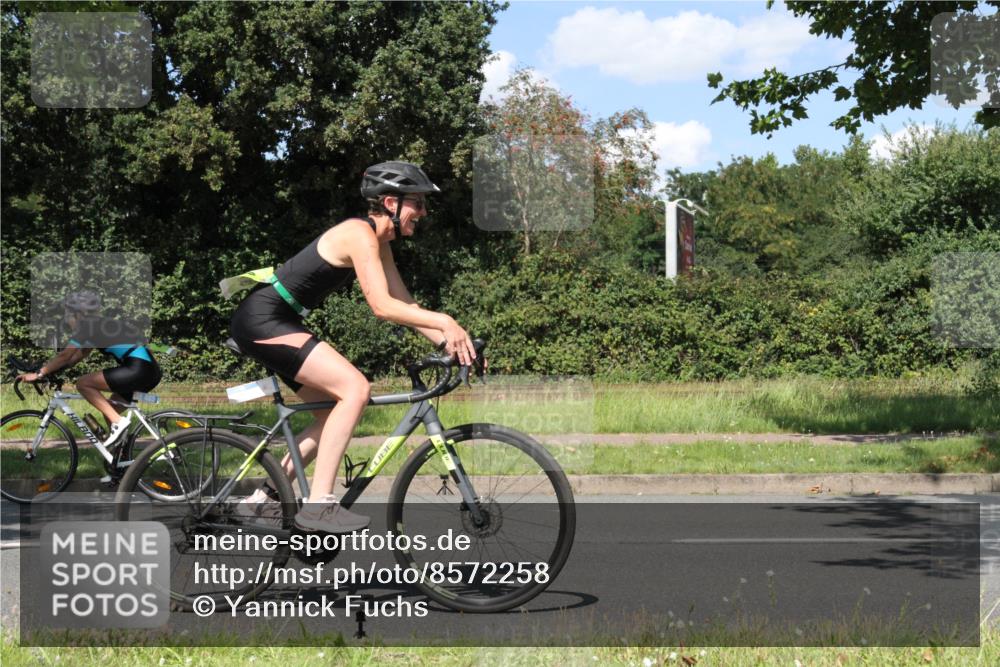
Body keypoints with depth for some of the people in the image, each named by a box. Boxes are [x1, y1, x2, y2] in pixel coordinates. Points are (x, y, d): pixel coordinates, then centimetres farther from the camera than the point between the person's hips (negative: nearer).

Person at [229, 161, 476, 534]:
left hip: (277, 322, 11)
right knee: (355, 388, -21)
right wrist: (444, 322, -28)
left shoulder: (379, 244, 14)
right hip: (263, 319, -11)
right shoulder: (360, 234, -17)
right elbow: (382, 306, -26)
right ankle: (318, 504, -22)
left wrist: (447, 342, 0)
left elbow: (404, 304, 12)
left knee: (335, 412, 12)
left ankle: (261, 501, 16)